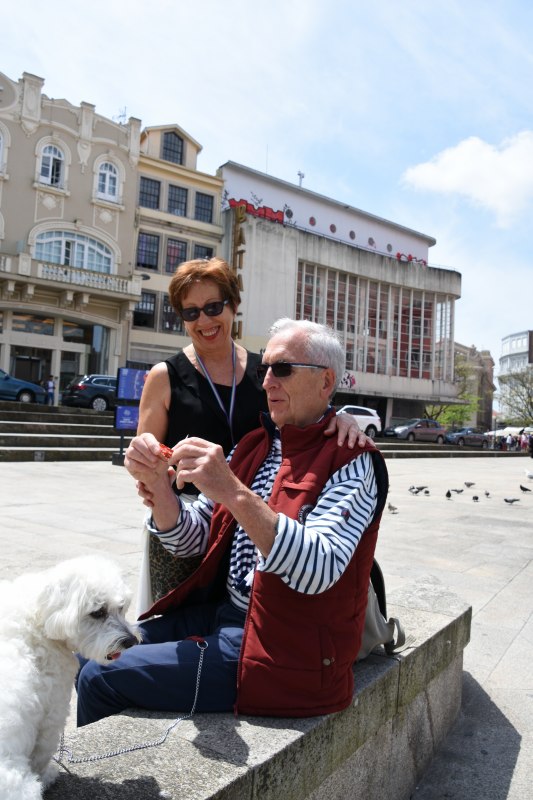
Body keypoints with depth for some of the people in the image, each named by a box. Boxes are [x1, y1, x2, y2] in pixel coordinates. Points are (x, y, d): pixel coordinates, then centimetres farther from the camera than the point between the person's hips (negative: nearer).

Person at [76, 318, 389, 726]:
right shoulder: (256, 446, 7)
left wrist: (235, 493, -38)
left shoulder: (351, 463, -14)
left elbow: (318, 570, -29)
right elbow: (189, 540, 5)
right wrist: (157, 483, -14)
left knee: (100, 679, -9)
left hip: (280, 648, -7)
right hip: (223, 614, 8)